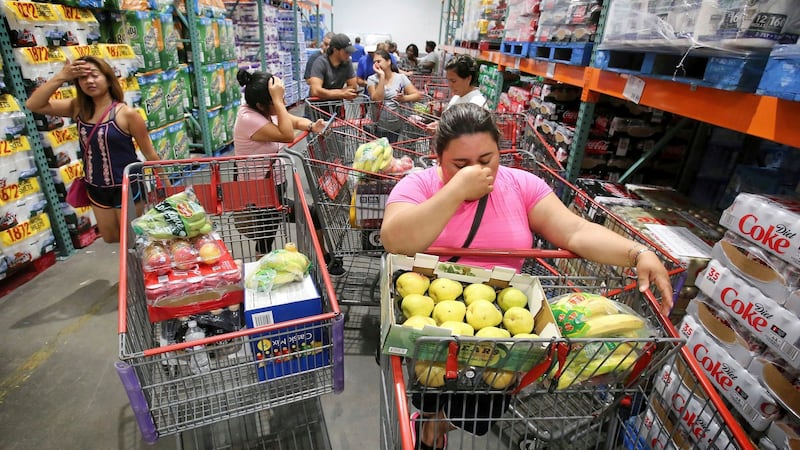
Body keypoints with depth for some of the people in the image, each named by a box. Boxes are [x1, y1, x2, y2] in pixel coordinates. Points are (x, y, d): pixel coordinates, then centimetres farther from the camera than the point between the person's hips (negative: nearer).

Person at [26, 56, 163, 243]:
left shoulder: (126, 114, -16)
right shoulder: (77, 108, 1)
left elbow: (149, 153, -11)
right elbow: (33, 105, -5)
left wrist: (167, 185, -6)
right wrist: (61, 77, -13)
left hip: (126, 187, -6)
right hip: (96, 189, 6)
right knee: (111, 239, 21)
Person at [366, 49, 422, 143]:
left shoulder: (401, 77, 0)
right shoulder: (372, 79, -1)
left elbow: (417, 95, -3)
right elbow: (377, 99, -17)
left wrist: (404, 98, -22)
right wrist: (382, 76, -17)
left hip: (396, 126, 0)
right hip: (377, 126, 0)